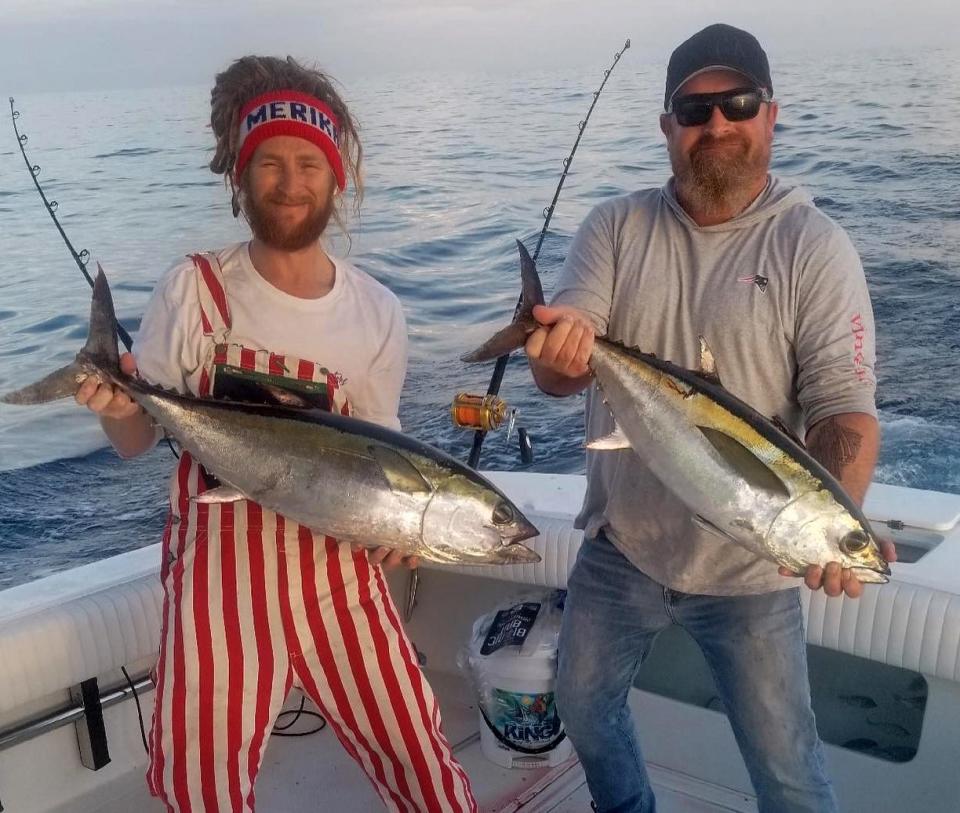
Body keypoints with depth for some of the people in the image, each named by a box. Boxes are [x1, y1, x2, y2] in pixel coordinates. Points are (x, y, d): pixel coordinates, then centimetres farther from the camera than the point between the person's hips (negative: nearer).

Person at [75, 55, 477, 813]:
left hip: (336, 566, 2)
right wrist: (115, 407, -24)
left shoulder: (376, 312, -3)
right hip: (218, 565, -1)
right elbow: (138, 440, -2)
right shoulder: (193, 289, -8)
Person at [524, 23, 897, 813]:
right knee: (582, 705, 22)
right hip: (620, 545, 3)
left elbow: (845, 407, -15)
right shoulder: (616, 228, -3)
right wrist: (559, 346, -36)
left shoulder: (814, 246, -10)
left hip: (749, 567, -3)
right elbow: (560, 373, -11)